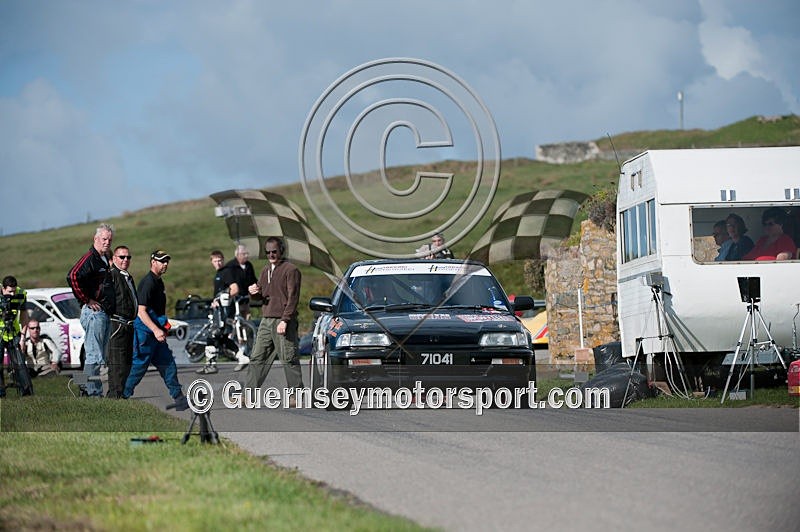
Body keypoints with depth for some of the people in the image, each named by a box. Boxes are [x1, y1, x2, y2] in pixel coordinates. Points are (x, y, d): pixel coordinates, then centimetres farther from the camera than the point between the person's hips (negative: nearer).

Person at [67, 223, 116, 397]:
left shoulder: (104, 259, 18)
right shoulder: (90, 258, -12)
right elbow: (72, 276, -27)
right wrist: (86, 300, -20)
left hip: (104, 314, 10)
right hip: (94, 312, -10)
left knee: (99, 357, 13)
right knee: (95, 356, -10)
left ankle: (96, 392, 18)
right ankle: (92, 393, -9)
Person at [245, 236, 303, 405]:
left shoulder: (290, 270, -6)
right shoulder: (266, 270, 18)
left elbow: (292, 298, -11)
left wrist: (284, 320, -18)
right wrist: (255, 292, 1)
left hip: (283, 321, -7)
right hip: (266, 320, 7)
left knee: (289, 359, -5)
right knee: (257, 358, 5)